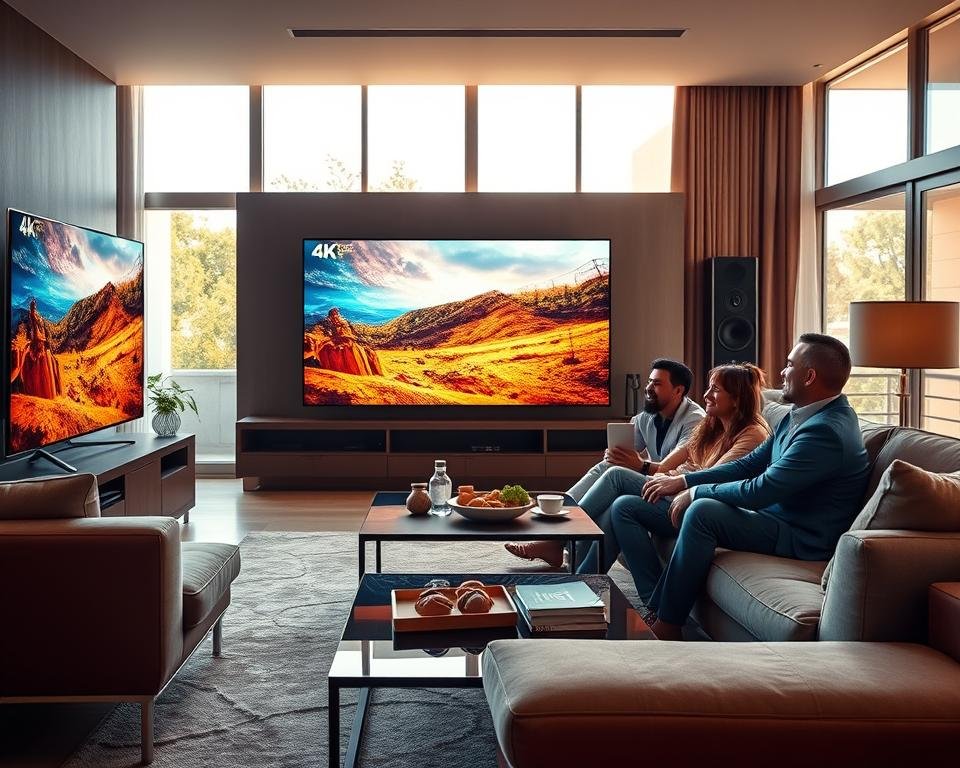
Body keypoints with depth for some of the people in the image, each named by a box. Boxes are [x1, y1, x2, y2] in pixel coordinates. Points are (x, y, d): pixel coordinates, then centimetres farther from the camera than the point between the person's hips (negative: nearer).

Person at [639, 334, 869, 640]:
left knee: (702, 511, -23)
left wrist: (695, 490, -11)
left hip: (803, 540, -11)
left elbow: (758, 492, -25)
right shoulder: (800, 416, 9)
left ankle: (667, 628, -13)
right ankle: (654, 612, 7)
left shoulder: (825, 431, -25)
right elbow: (748, 465, 11)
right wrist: (684, 480, 1)